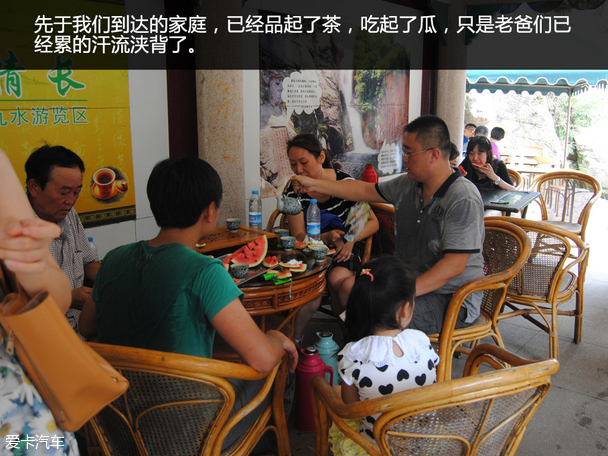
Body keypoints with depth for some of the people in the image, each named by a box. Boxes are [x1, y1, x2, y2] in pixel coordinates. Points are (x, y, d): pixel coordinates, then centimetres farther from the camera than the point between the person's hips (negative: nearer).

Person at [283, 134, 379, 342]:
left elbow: (373, 222, -1)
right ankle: (293, 338, -4)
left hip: (347, 249, 0)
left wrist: (351, 238, -20)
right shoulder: (295, 191, -5)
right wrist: (326, 238, -26)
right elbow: (298, 236, -6)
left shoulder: (344, 181, -7)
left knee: (337, 278, -34)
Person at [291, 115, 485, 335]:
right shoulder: (407, 184, 3)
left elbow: (453, 266, -27)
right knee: (349, 286, 2)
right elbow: (365, 190, 15)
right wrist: (314, 184, 13)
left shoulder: (464, 199, -23)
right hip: (412, 281, 8)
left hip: (452, 299, -8)